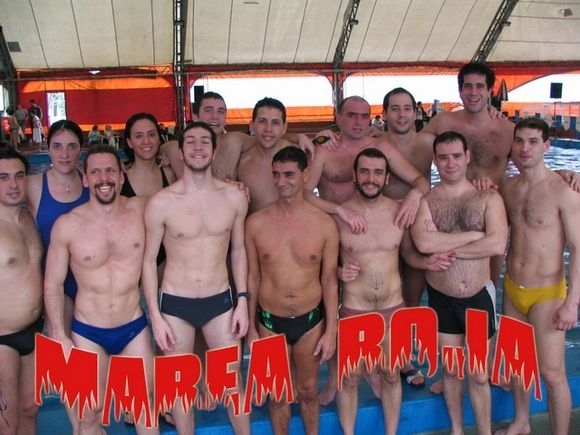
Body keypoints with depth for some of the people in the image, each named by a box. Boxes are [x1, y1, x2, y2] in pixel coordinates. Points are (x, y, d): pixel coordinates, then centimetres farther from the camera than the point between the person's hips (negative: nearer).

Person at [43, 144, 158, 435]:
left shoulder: (141, 209, -8)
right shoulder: (67, 225, -12)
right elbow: (53, 284, -3)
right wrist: (59, 336, -4)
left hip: (134, 327, 2)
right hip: (87, 333, -1)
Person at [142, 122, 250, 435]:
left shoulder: (234, 197, -3)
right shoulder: (161, 203, -10)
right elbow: (149, 260, -3)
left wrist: (242, 300, 3)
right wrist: (155, 316, -6)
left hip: (220, 301, 2)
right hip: (175, 304, -1)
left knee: (233, 381, 12)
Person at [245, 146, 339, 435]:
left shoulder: (324, 224, -8)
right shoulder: (256, 223, -8)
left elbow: (329, 279, -3)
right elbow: (252, 276, 0)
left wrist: (330, 331, -3)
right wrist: (251, 327, 2)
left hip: (310, 320, 0)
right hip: (270, 321, 0)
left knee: (308, 390, 17)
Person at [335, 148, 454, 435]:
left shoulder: (399, 212, -5)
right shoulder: (339, 215, -11)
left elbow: (408, 253, 8)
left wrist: (427, 262, -12)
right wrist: (339, 272, -22)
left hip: (393, 307, 2)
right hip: (354, 309, -2)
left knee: (391, 374, 18)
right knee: (350, 377, 12)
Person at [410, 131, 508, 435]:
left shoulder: (488, 198, -5)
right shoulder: (424, 201, -6)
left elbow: (497, 245, -19)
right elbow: (424, 243, -24)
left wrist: (446, 249, -18)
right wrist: (475, 234, -19)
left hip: (479, 297, 0)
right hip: (441, 298, 1)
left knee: (480, 376, 11)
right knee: (451, 370, 17)